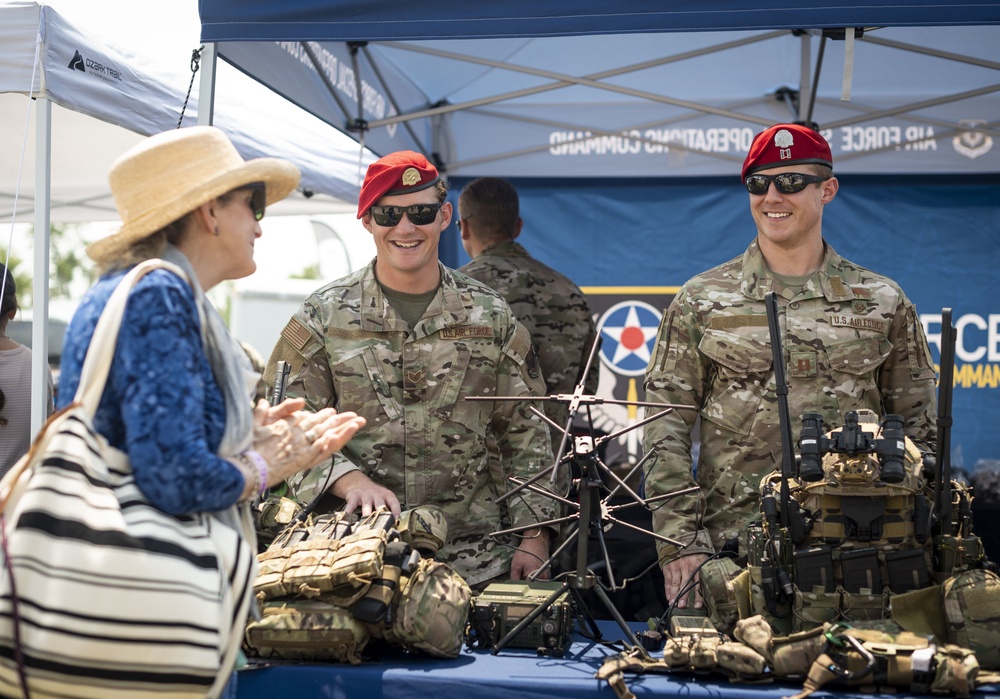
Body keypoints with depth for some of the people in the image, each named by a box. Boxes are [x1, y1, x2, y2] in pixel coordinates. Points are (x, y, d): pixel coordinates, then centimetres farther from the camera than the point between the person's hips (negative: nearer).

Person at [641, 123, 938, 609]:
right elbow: (666, 431, 3)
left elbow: (918, 429, 12)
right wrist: (680, 542, -6)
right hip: (730, 548, -1)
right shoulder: (701, 301, 6)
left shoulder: (882, 303, 9)